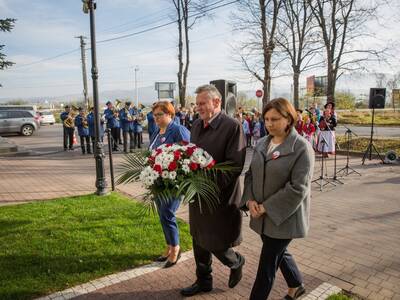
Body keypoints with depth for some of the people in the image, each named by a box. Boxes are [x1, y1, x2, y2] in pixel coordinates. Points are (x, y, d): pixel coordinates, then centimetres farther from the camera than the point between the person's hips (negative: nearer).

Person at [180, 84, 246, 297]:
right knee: (199, 242, 19)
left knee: (216, 244, 5)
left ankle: (236, 263, 38)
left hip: (220, 197, -7)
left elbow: (235, 165, -20)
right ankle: (203, 281, 40)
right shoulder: (197, 125, 8)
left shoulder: (232, 127, -15)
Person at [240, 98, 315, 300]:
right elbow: (251, 174, 9)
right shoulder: (262, 144, 4)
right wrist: (250, 200, -7)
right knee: (279, 253, 25)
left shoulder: (302, 148, -16)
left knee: (267, 264, 4)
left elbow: (298, 188, -20)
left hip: (283, 217, -7)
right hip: (263, 215, 7)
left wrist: (266, 207, -18)